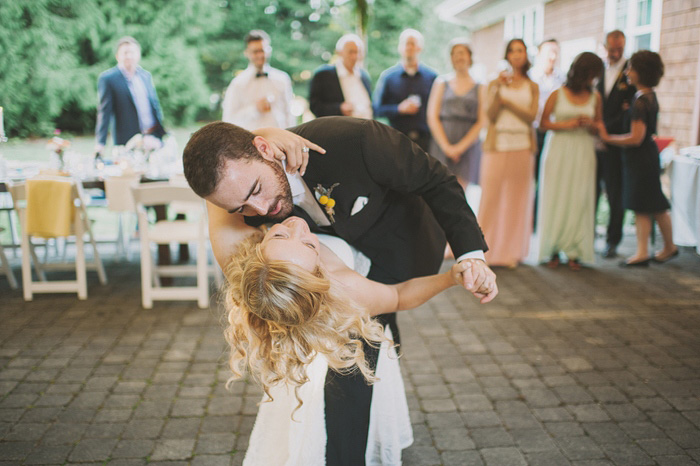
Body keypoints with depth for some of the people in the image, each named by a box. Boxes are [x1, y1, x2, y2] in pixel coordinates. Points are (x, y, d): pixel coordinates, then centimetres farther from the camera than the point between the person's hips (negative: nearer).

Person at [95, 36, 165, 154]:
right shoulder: (107, 78, -2)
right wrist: (100, 142, -10)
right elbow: (104, 112, -5)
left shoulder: (146, 75, 14)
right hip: (128, 143, -5)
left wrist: (160, 135, 12)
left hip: (153, 139, 5)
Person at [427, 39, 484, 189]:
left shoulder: (479, 87, 8)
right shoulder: (441, 83, 11)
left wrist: (461, 146, -9)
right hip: (442, 143, 0)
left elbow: (481, 122, 2)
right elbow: (432, 117, 3)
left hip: (467, 146, 0)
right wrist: (446, 146, -7)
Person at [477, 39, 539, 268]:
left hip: (522, 147, 1)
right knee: (491, 196, -6)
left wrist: (506, 100, -6)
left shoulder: (532, 87, 12)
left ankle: (511, 251, 10)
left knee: (517, 197, 2)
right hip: (497, 144, -1)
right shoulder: (495, 83, 10)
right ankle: (485, 249, 1)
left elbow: (531, 116, -2)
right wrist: (499, 89, -10)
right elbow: (491, 115, -2)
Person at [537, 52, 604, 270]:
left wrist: (590, 124, -8)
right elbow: (543, 123, 0)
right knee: (555, 199, -2)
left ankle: (574, 252, 4)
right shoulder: (558, 94, 0)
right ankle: (554, 249, 8)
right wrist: (567, 124, -12)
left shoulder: (595, 96, 8)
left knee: (579, 201, -2)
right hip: (559, 151, -2)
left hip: (583, 152, 2)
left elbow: (598, 127, 14)